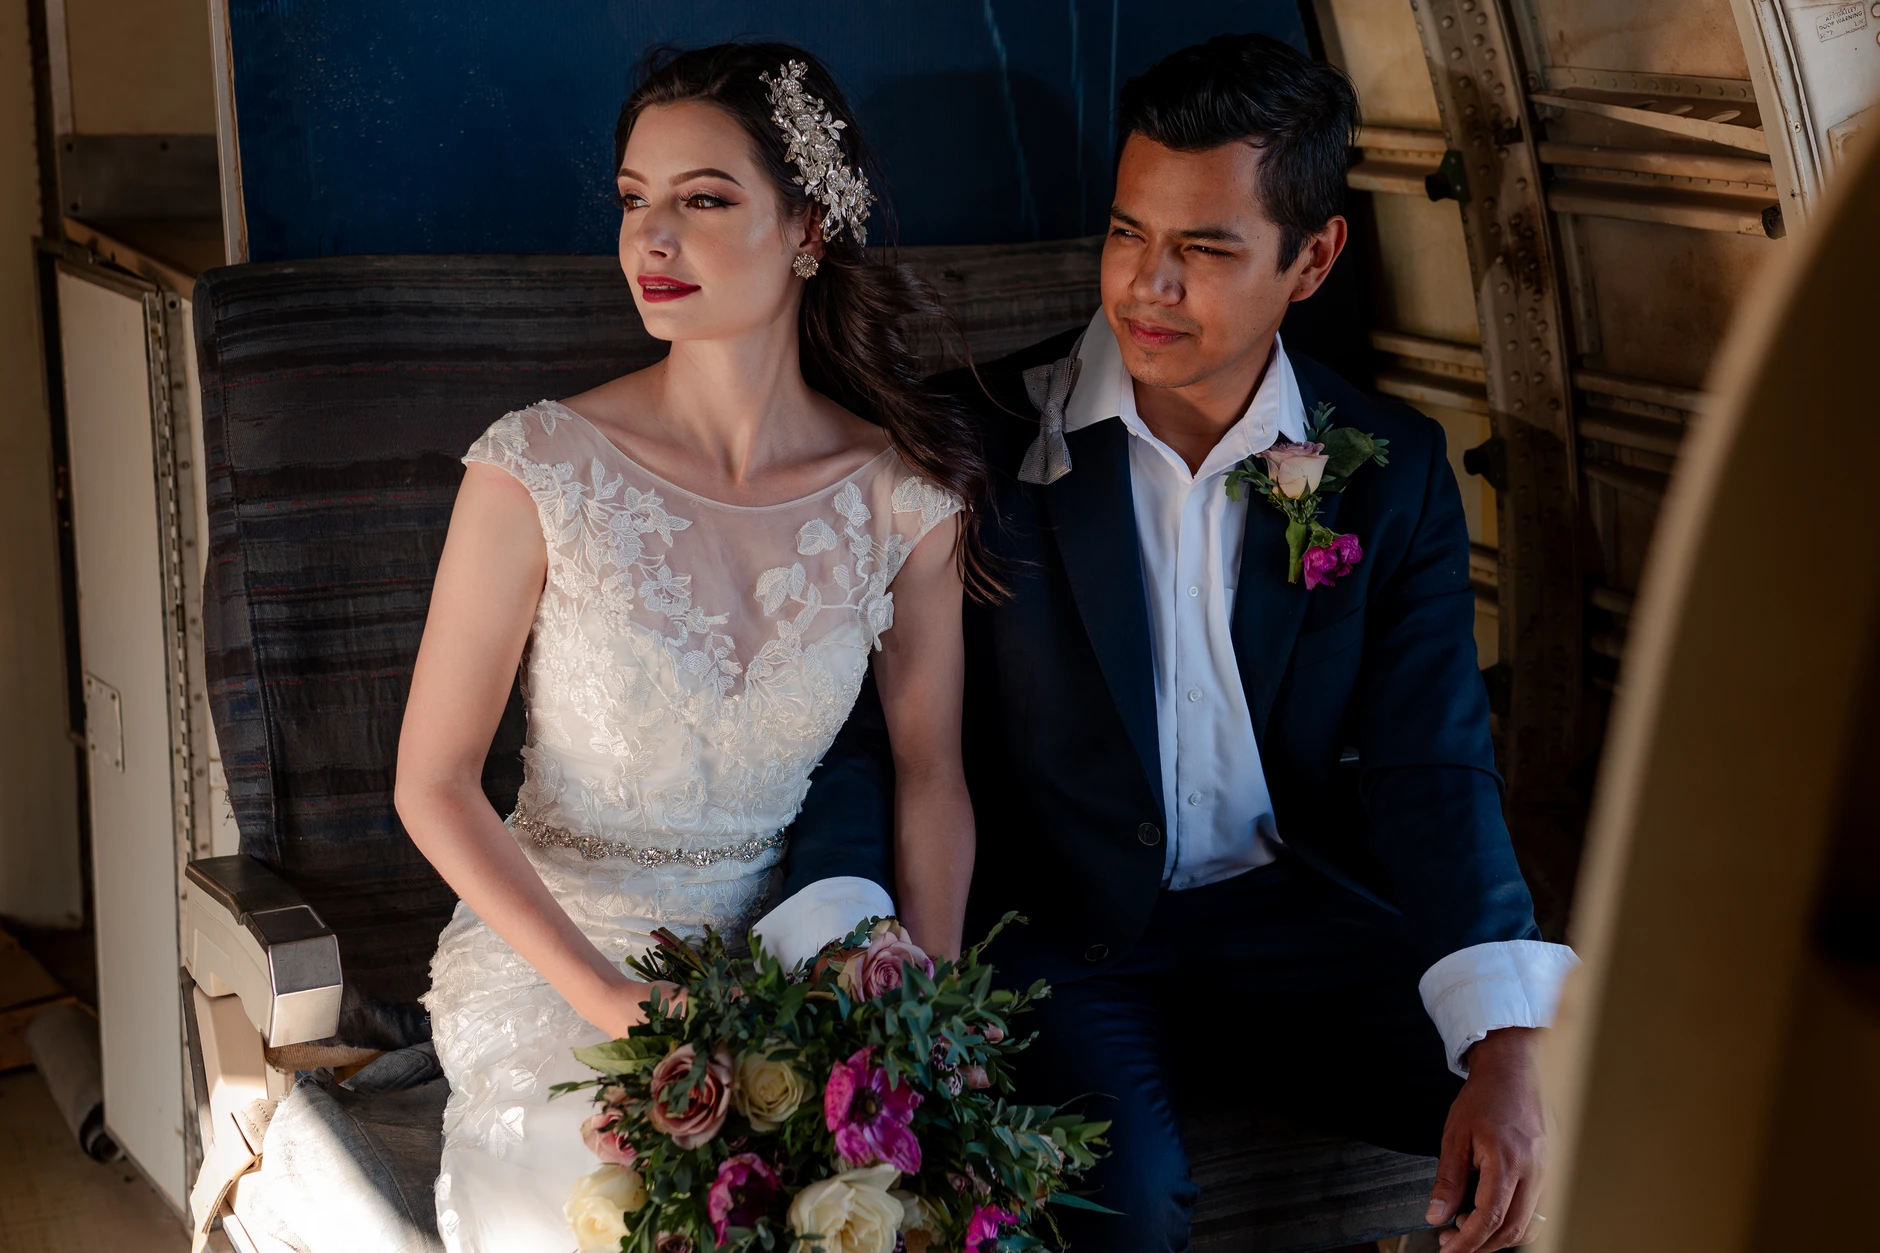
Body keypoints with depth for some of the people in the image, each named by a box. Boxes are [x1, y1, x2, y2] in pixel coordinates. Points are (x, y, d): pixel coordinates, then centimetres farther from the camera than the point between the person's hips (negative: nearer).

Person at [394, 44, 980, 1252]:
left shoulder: (904, 492, -5)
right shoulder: (537, 471, -12)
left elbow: (930, 770, 5)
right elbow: (434, 785, -7)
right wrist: (608, 1001, -17)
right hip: (556, 957, -2)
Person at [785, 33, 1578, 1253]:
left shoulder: (1393, 471, 3)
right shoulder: (982, 440, -4)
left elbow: (1432, 765, -4)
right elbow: (859, 714, -5)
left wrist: (1506, 1042, -20)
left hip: (1304, 925, 3)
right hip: (1061, 942, -3)